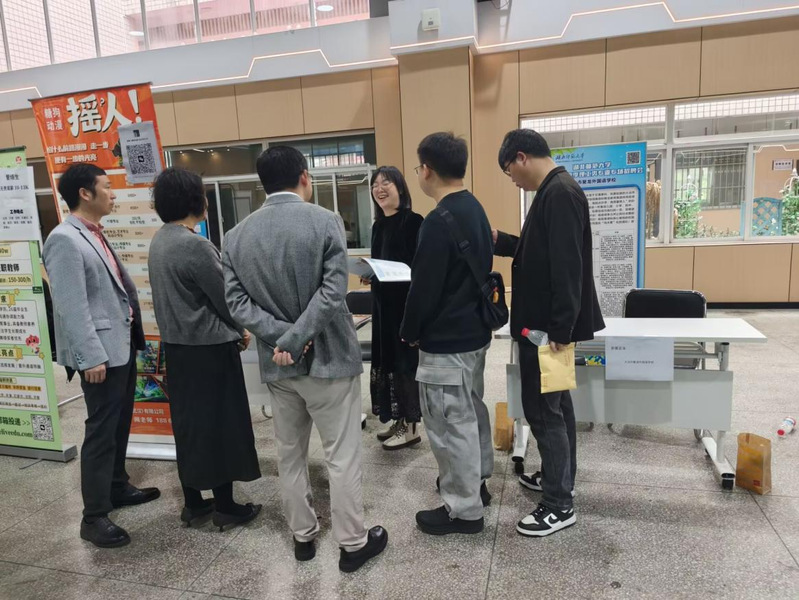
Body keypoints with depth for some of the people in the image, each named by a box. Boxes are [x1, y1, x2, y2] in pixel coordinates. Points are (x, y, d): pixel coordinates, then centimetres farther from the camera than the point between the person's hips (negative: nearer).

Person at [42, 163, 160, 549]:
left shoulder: (96, 235, 14)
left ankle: (117, 487, 36)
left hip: (122, 344, 9)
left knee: (119, 425, 19)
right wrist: (91, 357, -22)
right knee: (101, 430, -1)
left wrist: (132, 337, 18)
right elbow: (72, 307, -21)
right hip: (101, 352, -9)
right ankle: (94, 516, 12)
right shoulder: (65, 240, -16)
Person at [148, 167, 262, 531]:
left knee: (188, 422, 15)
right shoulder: (195, 245, -20)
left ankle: (192, 502, 27)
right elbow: (223, 296, -15)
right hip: (208, 346, -8)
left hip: (177, 344, 8)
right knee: (218, 423, 3)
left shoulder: (159, 242, 8)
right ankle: (225, 506, 16)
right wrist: (240, 330, 3)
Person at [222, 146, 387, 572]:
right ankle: (353, 543, 22)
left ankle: (302, 536, 34)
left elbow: (236, 301, -5)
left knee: (289, 454, 19)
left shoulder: (237, 235, 2)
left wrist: (279, 338, -10)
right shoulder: (326, 222, -11)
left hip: (276, 364, 5)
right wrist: (296, 340, -16)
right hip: (328, 358, -4)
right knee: (342, 456, 8)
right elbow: (332, 293, -20)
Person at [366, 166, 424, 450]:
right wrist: (369, 273, -1)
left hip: (407, 302, -8)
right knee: (388, 360, 12)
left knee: (405, 361, -1)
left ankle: (411, 426, 13)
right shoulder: (378, 226, 14)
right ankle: (399, 420, 25)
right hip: (384, 303, 8)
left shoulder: (413, 221, -11)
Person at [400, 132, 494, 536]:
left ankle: (464, 509, 17)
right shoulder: (475, 209, 7)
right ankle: (477, 481, 40)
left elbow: (424, 288, -20)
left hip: (446, 340, -10)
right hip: (475, 330, 10)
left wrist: (410, 332, -5)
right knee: (471, 411, 22)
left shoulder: (439, 221, -22)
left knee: (450, 423, 3)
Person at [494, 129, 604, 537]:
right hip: (546, 322, 11)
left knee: (542, 410, -1)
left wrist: (560, 329, -25)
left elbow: (567, 266, -26)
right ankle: (557, 477, 35)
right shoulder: (554, 191, 13)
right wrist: (499, 240, 11)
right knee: (554, 404, 19)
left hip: (549, 326, -11)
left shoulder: (559, 193, -19)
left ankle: (560, 504, 12)